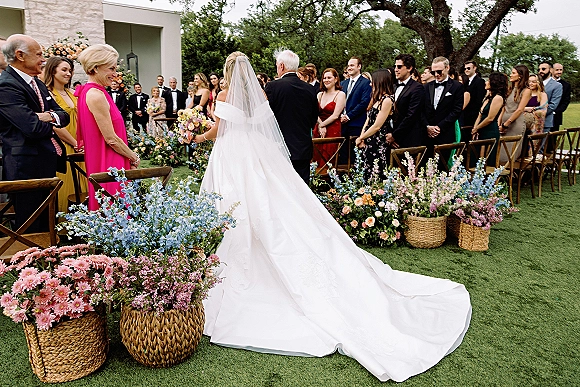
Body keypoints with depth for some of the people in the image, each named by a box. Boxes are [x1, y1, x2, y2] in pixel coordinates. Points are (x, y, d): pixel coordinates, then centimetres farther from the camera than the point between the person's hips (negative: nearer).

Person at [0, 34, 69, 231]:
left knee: (48, 225, 18)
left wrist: (52, 116, -12)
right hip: (28, 169, -9)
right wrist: (53, 123, -3)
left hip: (47, 165, 9)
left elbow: (64, 115, 11)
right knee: (31, 230, 2)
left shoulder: (37, 83, 14)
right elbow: (34, 128, -24)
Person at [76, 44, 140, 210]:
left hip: (98, 161, 10)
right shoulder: (97, 95, -17)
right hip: (108, 165, -10)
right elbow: (111, 139, -19)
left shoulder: (87, 91, 12)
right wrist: (135, 158, -5)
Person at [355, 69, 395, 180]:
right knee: (367, 175, 9)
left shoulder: (387, 100, -13)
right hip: (369, 143, 9)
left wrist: (360, 138, -5)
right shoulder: (377, 99, 16)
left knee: (376, 177, -6)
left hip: (379, 144, -9)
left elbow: (377, 126, -16)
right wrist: (362, 138, -2)